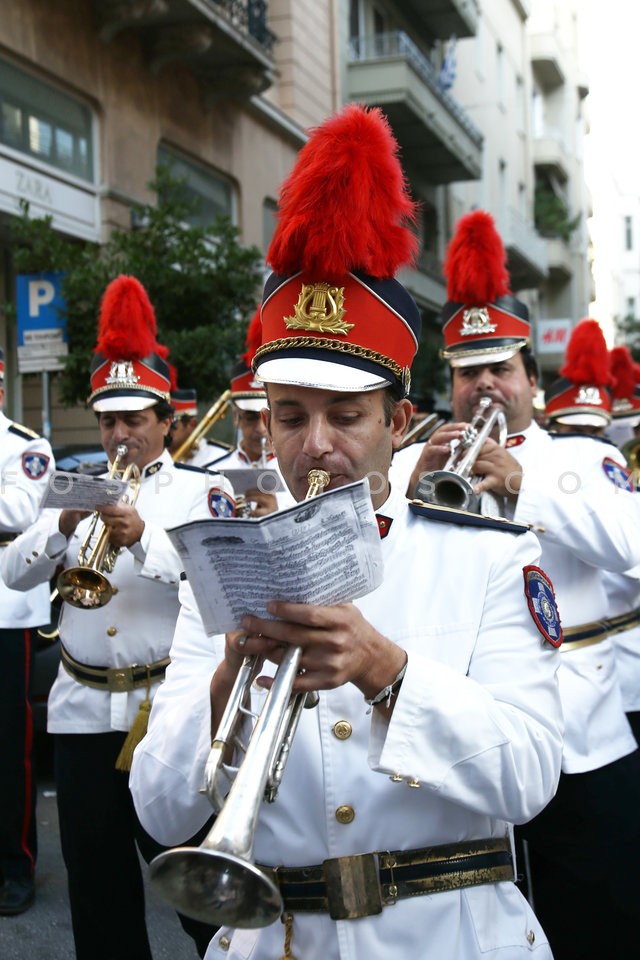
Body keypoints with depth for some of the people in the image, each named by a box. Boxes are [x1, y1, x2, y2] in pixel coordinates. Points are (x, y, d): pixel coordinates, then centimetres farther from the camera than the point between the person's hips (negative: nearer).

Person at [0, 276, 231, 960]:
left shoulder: (198, 492, 0)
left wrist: (140, 537, -32)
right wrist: (64, 525, -16)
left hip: (168, 703, -3)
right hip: (83, 705, 3)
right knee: (94, 868, 10)